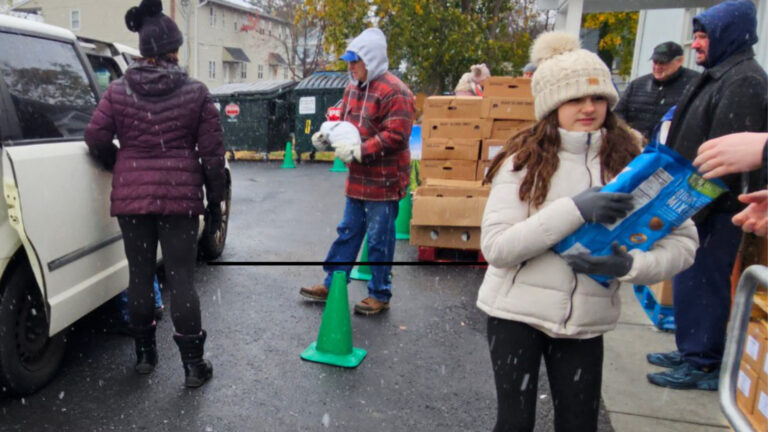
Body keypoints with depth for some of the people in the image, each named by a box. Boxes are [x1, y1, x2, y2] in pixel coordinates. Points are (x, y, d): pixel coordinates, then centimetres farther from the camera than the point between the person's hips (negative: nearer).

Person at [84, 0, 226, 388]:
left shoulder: (117, 92, 1)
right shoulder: (196, 93, -3)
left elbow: (96, 139, 1)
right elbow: (212, 151, -2)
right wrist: (215, 198, 7)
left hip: (131, 196, 2)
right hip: (180, 195, -2)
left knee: (140, 275, 12)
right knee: (180, 278, 1)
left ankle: (144, 353, 26)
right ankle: (193, 364, 7)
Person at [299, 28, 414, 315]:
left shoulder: (394, 92, -16)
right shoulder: (353, 88, 12)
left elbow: (395, 136, -23)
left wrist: (359, 151, -26)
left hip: (383, 181, -8)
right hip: (357, 179, 8)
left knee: (379, 240, 3)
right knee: (347, 232, 17)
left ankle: (380, 295, 19)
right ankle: (331, 285, 29)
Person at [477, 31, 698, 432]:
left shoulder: (632, 158, -3)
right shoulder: (524, 158, -9)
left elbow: (683, 241, -3)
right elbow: (495, 246, -18)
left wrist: (630, 264, -23)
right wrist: (574, 210, -27)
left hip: (586, 319, 2)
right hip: (516, 310, -2)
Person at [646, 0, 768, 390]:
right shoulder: (720, 75, 18)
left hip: (715, 209, -10)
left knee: (700, 282, -3)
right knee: (691, 281, 16)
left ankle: (703, 364, 10)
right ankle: (691, 351, 29)